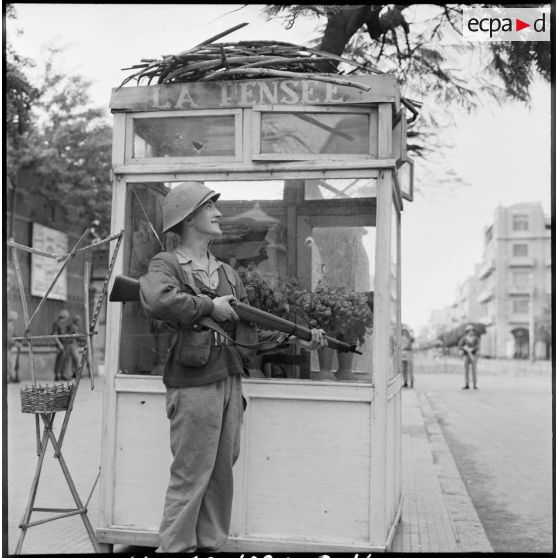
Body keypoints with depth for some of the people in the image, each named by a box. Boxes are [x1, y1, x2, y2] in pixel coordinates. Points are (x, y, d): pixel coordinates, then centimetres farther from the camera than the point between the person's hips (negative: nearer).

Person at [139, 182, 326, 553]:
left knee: (221, 474, 12)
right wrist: (211, 306, -17)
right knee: (190, 476, -4)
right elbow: (156, 300, -26)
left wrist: (294, 338, 7)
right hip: (193, 386, -7)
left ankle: (211, 546, 23)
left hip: (230, 384, 7)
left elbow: (251, 329, 18)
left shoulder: (228, 273, 19)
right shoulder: (167, 265, -3)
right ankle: (175, 547, 5)